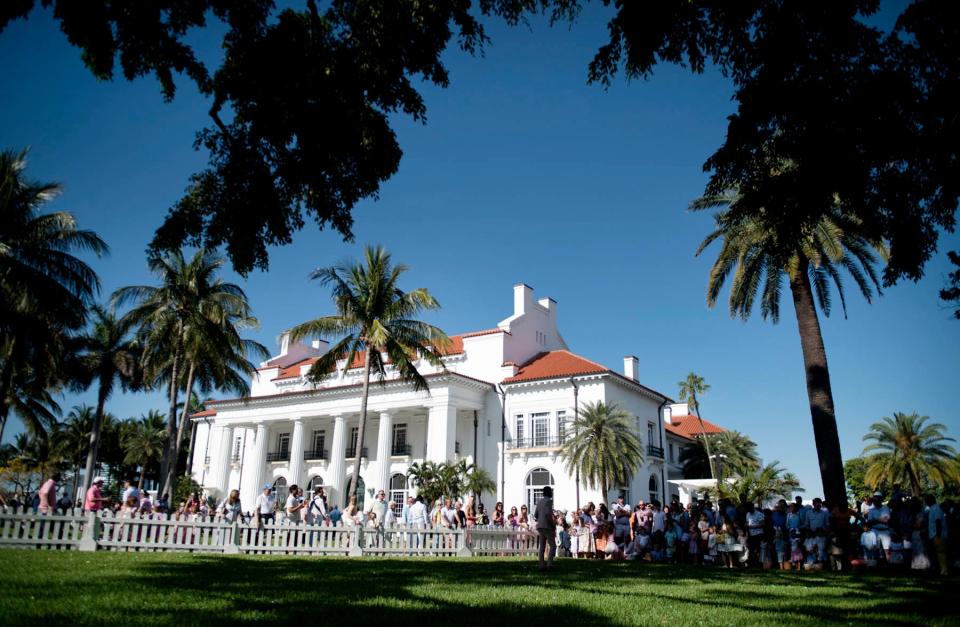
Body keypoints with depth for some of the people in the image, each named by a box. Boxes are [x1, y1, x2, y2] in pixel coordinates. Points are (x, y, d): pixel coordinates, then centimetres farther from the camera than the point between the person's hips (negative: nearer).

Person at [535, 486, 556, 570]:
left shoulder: (539, 501, 16)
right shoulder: (549, 501, -8)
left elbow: (535, 515, 15)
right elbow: (548, 514, -20)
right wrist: (553, 524, -13)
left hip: (540, 526, 8)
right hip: (547, 526, -8)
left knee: (541, 546, 7)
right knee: (553, 545, -3)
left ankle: (541, 565, 3)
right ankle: (549, 563, -13)